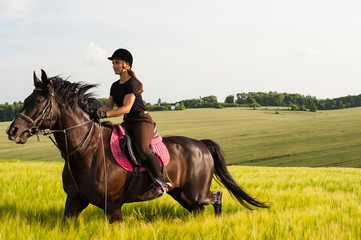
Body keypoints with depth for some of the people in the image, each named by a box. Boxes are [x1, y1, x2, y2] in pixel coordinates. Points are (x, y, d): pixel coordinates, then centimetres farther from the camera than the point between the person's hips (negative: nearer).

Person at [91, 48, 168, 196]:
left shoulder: (132, 84, -13)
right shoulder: (115, 86, 15)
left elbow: (126, 108, -23)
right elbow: (109, 106, 15)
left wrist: (105, 114, -33)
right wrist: (95, 113, -5)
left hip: (142, 121, -9)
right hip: (127, 123, 9)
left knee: (142, 148, -33)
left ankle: (160, 182, -28)